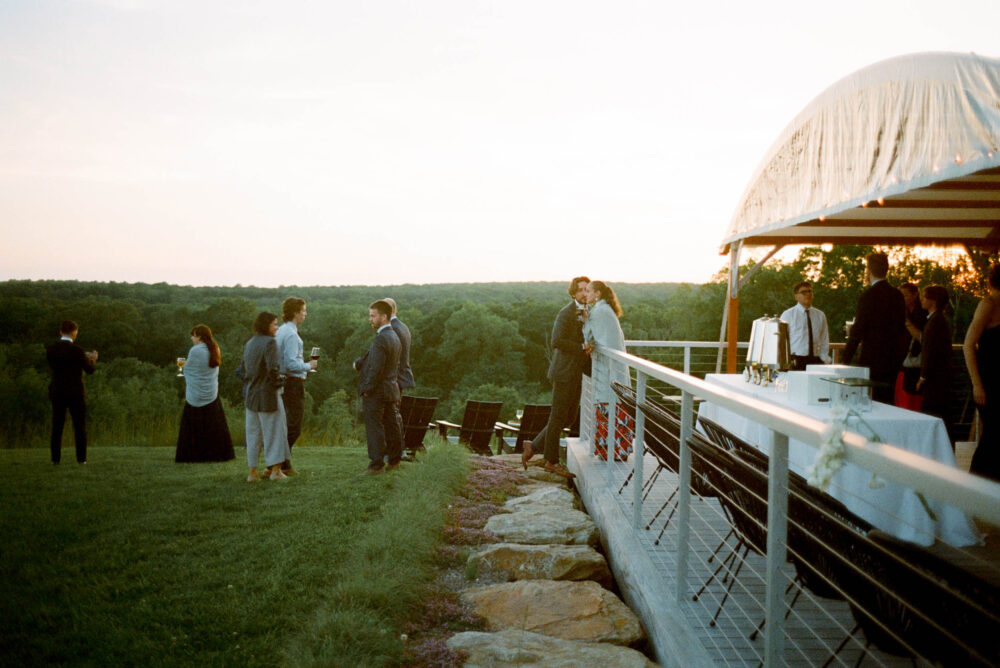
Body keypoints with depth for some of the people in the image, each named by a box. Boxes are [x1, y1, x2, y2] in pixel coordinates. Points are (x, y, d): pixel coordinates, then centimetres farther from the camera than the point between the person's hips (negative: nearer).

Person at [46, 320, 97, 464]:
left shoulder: (50, 350, -2)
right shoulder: (77, 351, -14)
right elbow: (90, 369, -4)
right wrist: (93, 359, 18)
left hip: (57, 393, 3)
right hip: (75, 393, -3)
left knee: (57, 425, 10)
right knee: (80, 426, 6)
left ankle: (55, 458, 8)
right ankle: (81, 458, 5)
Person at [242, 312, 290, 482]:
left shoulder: (249, 344, 10)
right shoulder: (269, 342, -14)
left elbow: (244, 369, 14)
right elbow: (273, 368, -24)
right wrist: (276, 383, -8)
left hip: (251, 396, 7)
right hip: (268, 395, -7)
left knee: (253, 433, 12)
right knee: (274, 431, 4)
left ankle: (252, 472, 15)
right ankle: (275, 470, 7)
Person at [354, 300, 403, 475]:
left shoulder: (381, 339, -20)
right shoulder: (394, 336, 10)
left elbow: (376, 368, -23)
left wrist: (366, 389, -15)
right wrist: (359, 362, 6)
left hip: (377, 391, -9)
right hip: (392, 388, 9)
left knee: (374, 427, -2)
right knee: (392, 425, 15)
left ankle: (377, 464, 1)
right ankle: (394, 460, 25)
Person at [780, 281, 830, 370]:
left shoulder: (820, 315, 14)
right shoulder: (788, 315, 3)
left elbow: (824, 342, 14)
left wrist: (824, 361, 0)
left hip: (816, 361, 3)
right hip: (795, 362, -3)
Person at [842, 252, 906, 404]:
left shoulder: (868, 296, -13)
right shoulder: (897, 295, 8)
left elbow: (858, 330, -14)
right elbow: (902, 329, 14)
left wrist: (846, 358, -9)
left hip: (872, 359, -7)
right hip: (893, 358, 7)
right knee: (887, 402, 13)